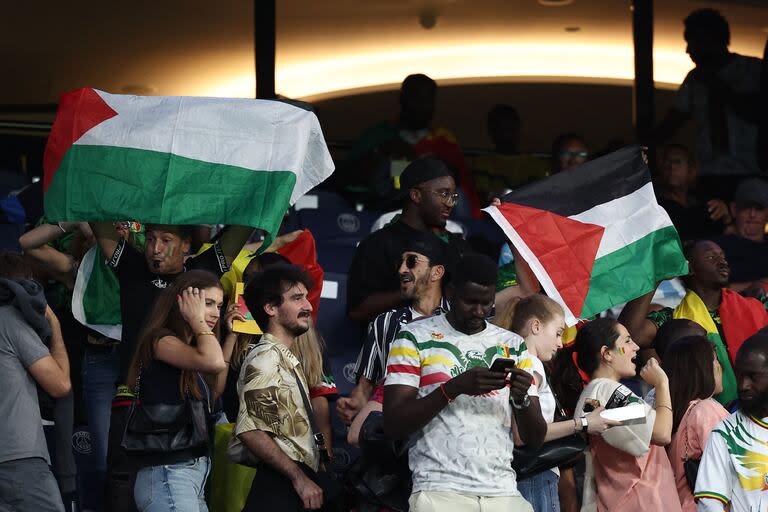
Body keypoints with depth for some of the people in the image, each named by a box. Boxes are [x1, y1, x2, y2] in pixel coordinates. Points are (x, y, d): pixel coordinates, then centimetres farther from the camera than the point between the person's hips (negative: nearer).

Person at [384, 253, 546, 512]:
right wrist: (454, 388, -17)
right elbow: (393, 425, -6)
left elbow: (535, 439, 12)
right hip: (440, 490, -4)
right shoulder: (415, 338, 4)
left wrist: (522, 398, -9)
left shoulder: (513, 345, 15)